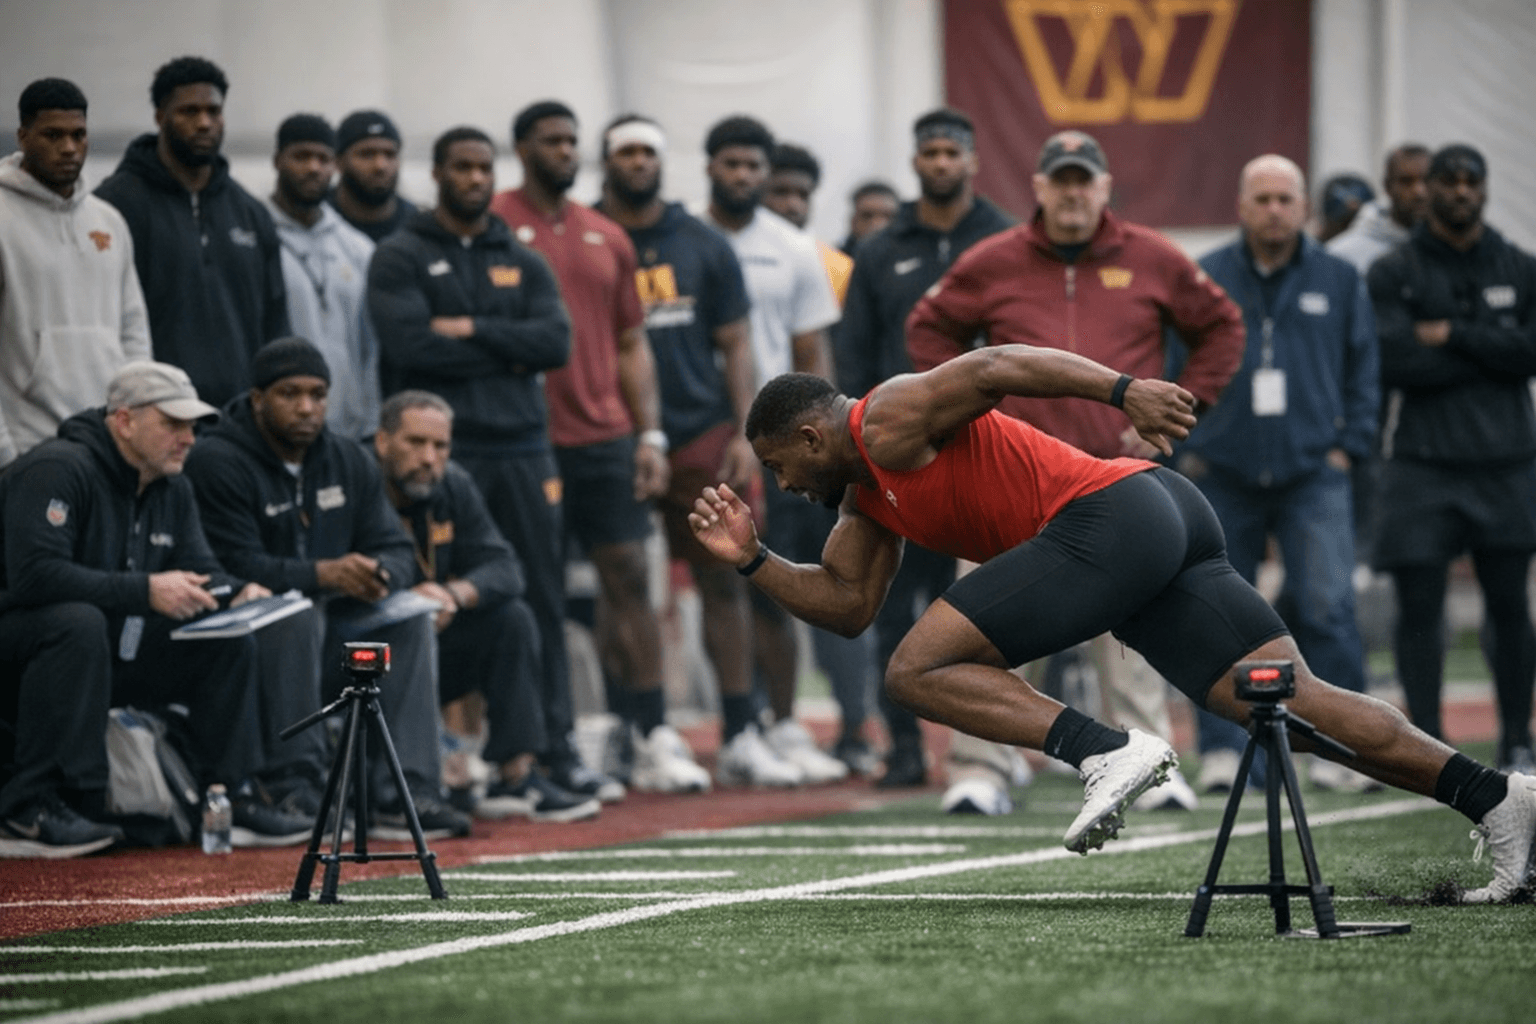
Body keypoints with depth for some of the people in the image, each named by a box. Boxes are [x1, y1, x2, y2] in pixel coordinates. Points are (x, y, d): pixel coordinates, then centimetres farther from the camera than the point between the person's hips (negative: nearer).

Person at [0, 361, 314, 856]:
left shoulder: (172, 486, 9)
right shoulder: (57, 469, -21)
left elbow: (198, 570, 12)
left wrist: (238, 593, -13)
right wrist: (144, 591, -33)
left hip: (113, 655, 9)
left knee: (229, 643, -1)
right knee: (80, 622, -40)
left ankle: (233, 801, 1)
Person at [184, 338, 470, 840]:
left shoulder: (349, 460, 9)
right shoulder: (217, 464, -13)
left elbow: (395, 550, 6)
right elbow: (234, 567, -24)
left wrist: (377, 575, -20)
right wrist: (323, 574, -33)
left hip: (326, 640, 7)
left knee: (409, 618, -11)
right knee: (296, 612, -34)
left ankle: (402, 795, -20)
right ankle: (292, 789, -34)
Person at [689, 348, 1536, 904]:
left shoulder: (890, 421, -1)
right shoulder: (867, 500, 28)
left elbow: (998, 365, -14)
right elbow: (846, 605, 30)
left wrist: (1122, 390, -25)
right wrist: (753, 560, 21)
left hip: (1110, 518, -10)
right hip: (1169, 521, 10)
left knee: (918, 672, -9)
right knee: (1289, 702, 0)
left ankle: (1107, 752, -22)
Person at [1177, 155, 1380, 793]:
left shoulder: (1339, 281, 9)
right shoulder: (1204, 279, 6)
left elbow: (1363, 371, 12)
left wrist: (1346, 447, 3)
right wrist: (1186, 449, 2)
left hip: (1312, 475, 0)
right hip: (1223, 476, 0)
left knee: (1328, 609, -10)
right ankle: (1223, 750, 7)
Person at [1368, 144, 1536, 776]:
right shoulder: (1392, 273, 4)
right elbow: (1391, 361, -10)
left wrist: (1453, 336, -9)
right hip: (1422, 463, -2)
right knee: (1419, 605, -4)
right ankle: (1426, 743, 0)